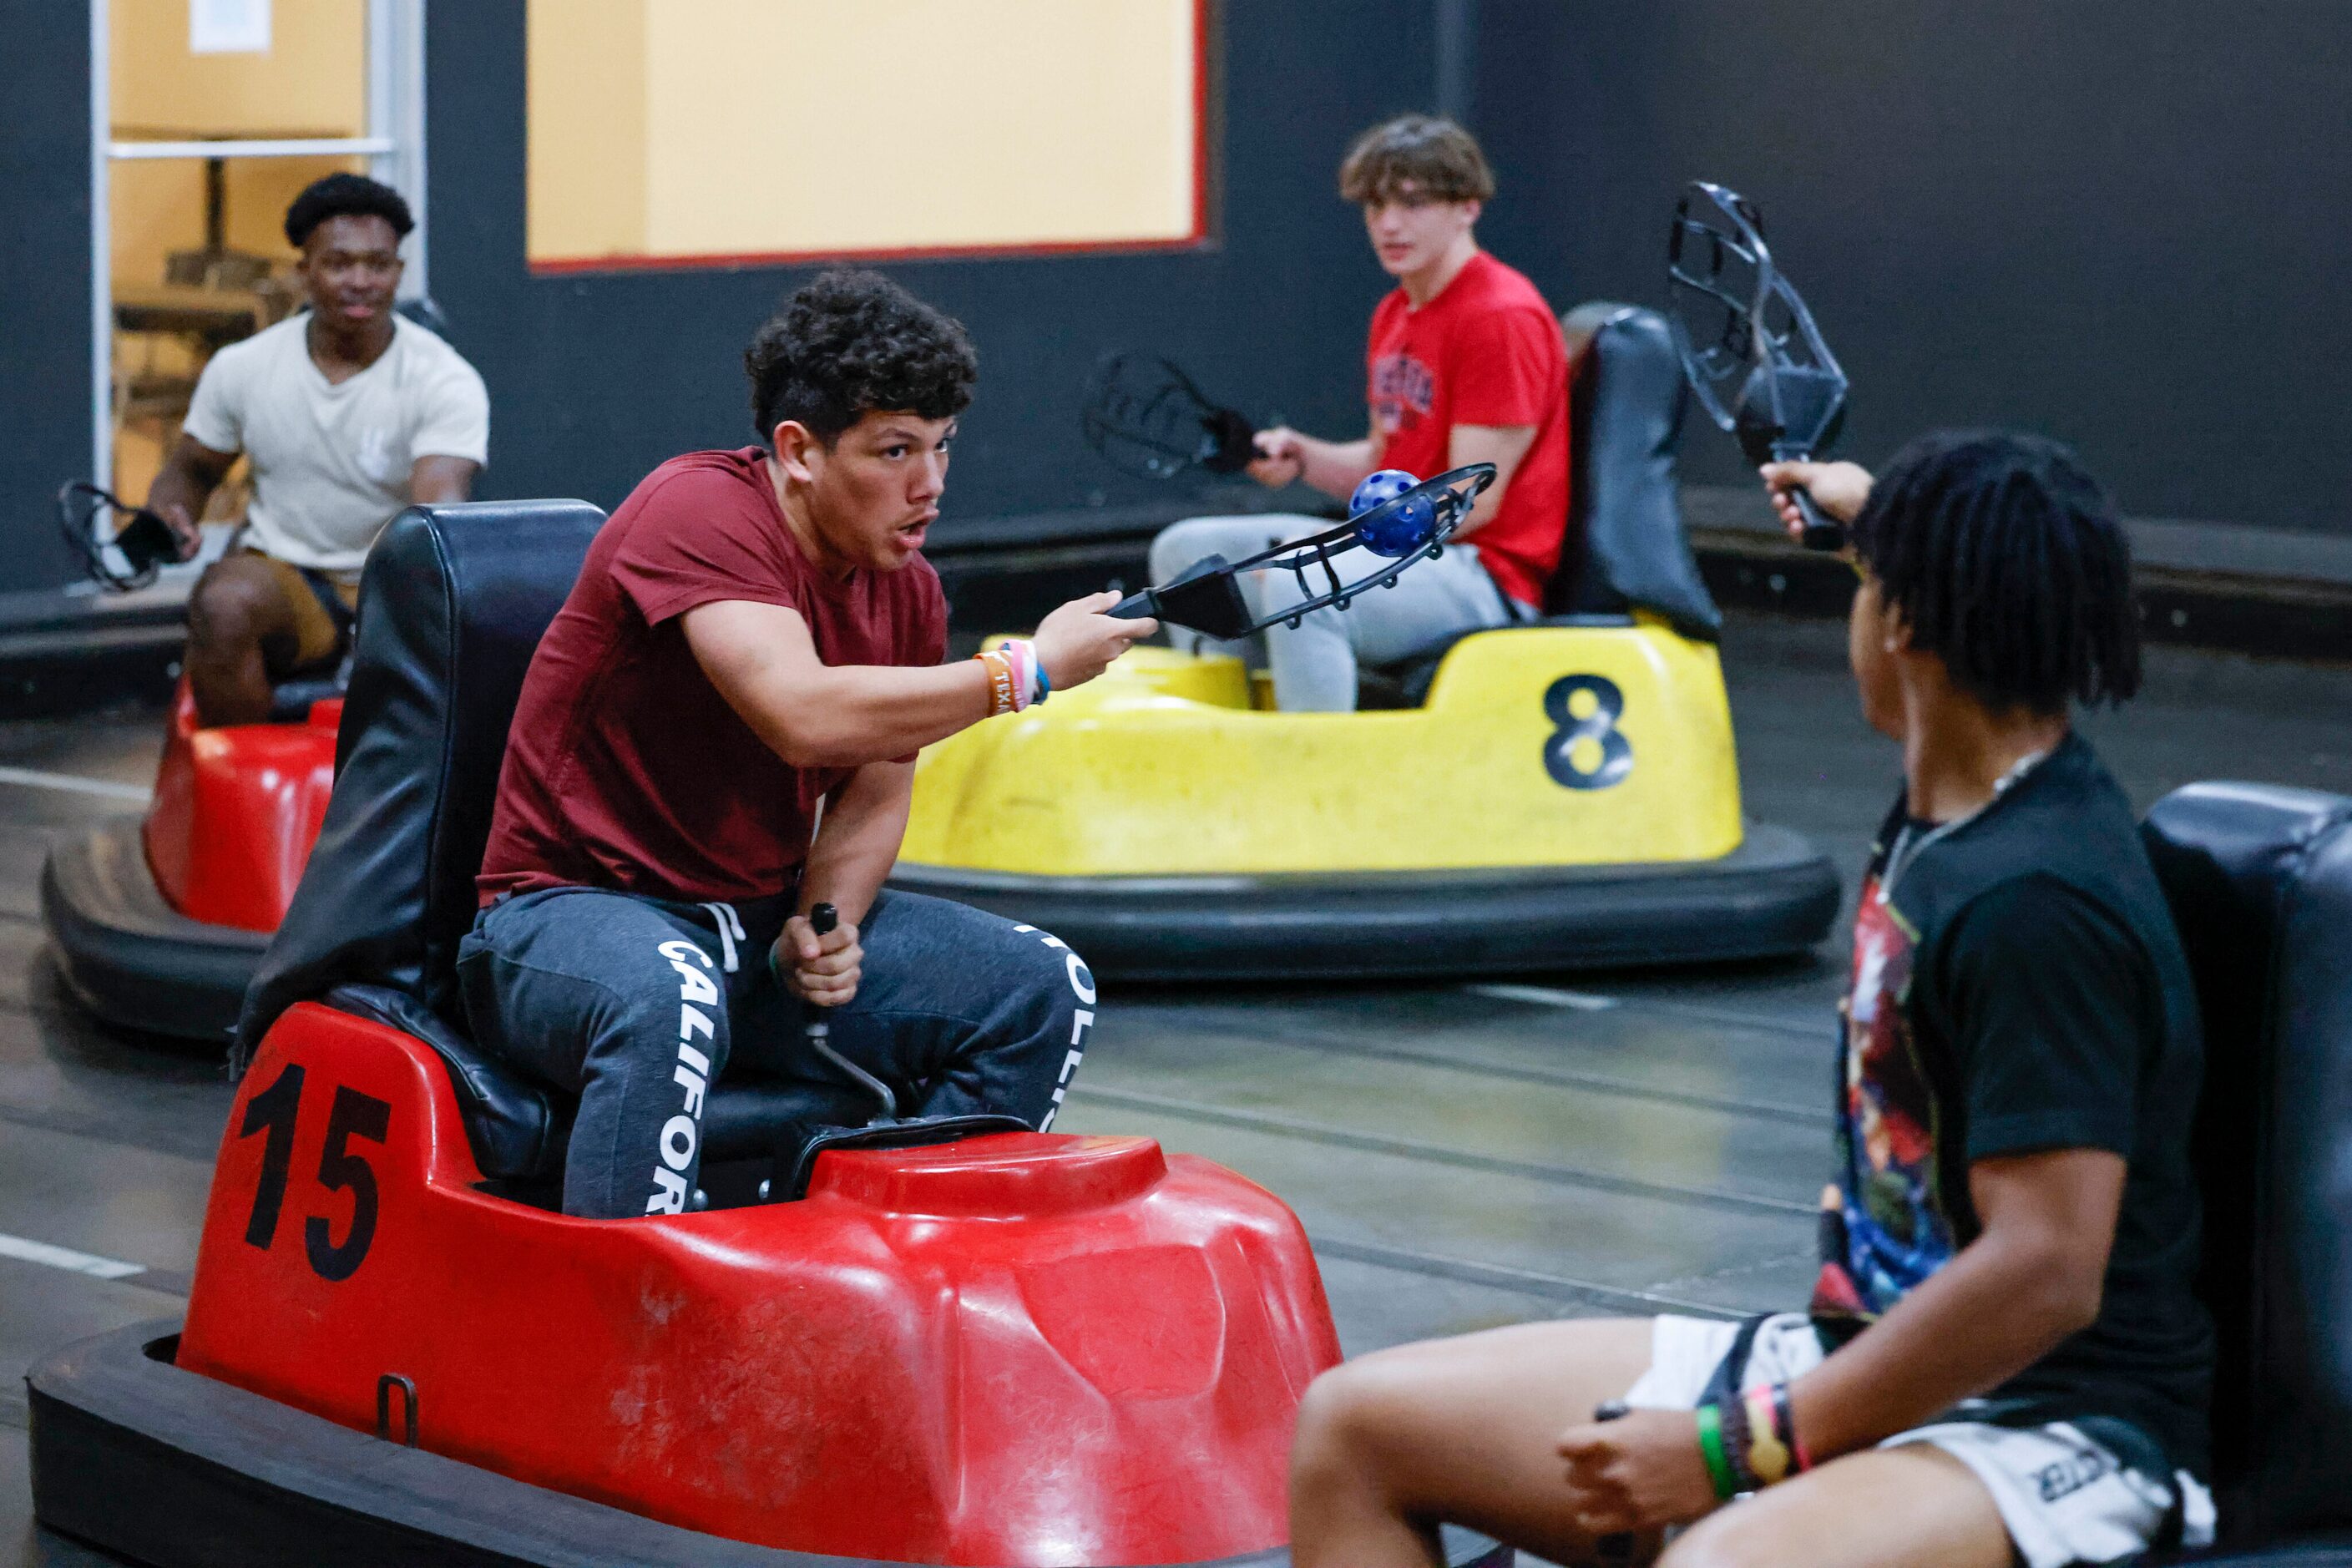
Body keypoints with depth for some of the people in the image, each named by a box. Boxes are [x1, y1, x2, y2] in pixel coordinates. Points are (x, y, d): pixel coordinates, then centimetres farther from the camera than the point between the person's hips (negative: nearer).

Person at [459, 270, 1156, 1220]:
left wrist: (825, 926, -11)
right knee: (669, 1001, -41)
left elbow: (874, 792, 11)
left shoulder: (905, 588, 6)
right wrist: (1026, 672, -24)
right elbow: (805, 717, -31)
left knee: (1044, 990, -2)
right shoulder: (698, 511, -18)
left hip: (763, 922, 8)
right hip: (577, 910, -8)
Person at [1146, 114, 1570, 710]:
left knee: (1299, 589, -36)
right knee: (1185, 551, 9)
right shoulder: (1394, 315, 14)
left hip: (1485, 572, -10)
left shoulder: (1504, 319, -15)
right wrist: (1302, 456, 1)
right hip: (1399, 545, 10)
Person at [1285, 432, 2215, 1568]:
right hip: (1857, 1346, 10)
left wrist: (1736, 1450, -25)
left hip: (2052, 1425, -10)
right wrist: (1863, 506, 54)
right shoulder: (1948, 803, 7)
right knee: (1352, 1428, 3)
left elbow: (2046, 1272, -28)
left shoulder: (2039, 903, -22)